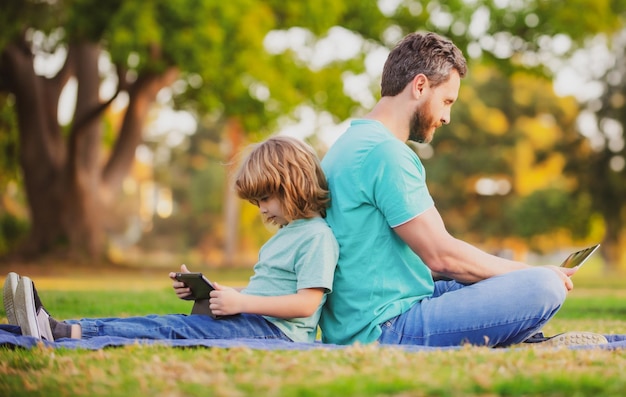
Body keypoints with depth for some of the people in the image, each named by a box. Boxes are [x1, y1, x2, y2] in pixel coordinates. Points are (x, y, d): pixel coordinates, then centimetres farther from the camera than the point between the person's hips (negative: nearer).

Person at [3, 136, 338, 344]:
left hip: (274, 329, -9)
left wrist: (240, 302, -18)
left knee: (173, 329, -24)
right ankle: (54, 328, -23)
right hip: (253, 321, 9)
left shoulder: (317, 236, -7)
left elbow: (306, 303, -17)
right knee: (166, 324, -9)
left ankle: (62, 335, -35)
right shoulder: (283, 235, 26)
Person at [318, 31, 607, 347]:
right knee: (544, 286, -17)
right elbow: (441, 254, -18)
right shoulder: (385, 153, -15)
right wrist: (530, 273, -4)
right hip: (384, 329, -11)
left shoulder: (349, 145, 17)